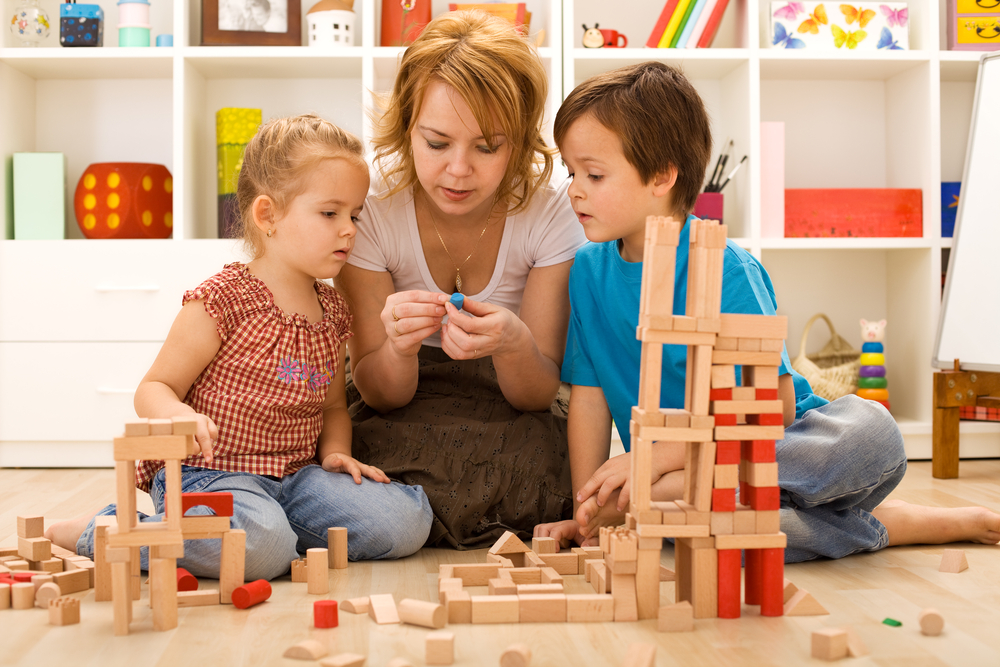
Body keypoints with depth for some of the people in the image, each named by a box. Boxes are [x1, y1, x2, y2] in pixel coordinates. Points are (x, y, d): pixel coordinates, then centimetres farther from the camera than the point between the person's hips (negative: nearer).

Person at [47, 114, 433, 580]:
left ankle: (270, 526, 5)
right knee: (261, 550, -36)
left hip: (295, 476, 6)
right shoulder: (222, 300, -10)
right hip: (209, 473, -6)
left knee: (407, 522, -11)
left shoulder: (332, 309, 12)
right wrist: (179, 416, -29)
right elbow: (153, 389, -6)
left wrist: (335, 452, 3)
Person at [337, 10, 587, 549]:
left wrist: (514, 346, -38)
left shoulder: (551, 216, -15)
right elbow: (379, 394, -12)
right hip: (401, 424, 0)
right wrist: (399, 346, -37)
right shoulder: (371, 213, -15)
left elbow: (539, 393, -14)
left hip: (509, 423, 1)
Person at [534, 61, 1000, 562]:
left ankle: (657, 497, -28)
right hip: (674, 468, 2)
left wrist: (657, 457, -25)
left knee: (871, 431, -32)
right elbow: (589, 395, 1)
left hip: (773, 452, -2)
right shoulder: (589, 271, 1)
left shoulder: (723, 269, -15)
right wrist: (587, 511, -7)